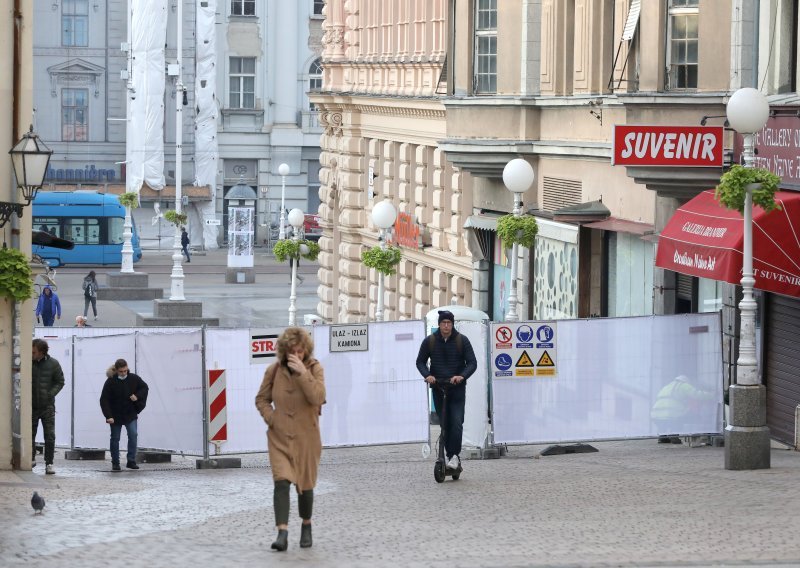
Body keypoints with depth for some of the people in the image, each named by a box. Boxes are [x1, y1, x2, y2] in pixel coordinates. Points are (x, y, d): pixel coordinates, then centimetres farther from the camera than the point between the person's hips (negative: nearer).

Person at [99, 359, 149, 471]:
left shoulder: (133, 378, -6)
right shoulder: (111, 382, -14)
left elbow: (144, 387, 10)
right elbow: (104, 400, -14)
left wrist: (137, 396, -11)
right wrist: (108, 416, -21)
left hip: (131, 415, 2)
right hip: (116, 416, -2)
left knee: (133, 435, -11)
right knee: (115, 439, 6)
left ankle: (131, 461, -5)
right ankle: (115, 463, 16)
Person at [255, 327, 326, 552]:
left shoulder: (314, 369, -5)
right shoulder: (274, 370, -1)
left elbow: (317, 398, -21)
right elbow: (262, 399, 12)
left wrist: (302, 372, -25)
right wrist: (270, 418, -4)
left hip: (306, 437, 0)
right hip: (280, 436, 0)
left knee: (305, 484, 11)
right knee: (282, 481, -15)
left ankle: (306, 526, 35)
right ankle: (282, 533, -21)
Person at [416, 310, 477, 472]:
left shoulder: (462, 340, -2)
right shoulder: (429, 341, 2)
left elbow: (472, 363, -3)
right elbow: (420, 361, 11)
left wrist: (462, 376, -21)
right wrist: (427, 375, -9)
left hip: (457, 388, -2)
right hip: (438, 388, 2)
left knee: (456, 422, -16)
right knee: (445, 424, 3)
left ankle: (455, 455, -15)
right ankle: (450, 455, 10)